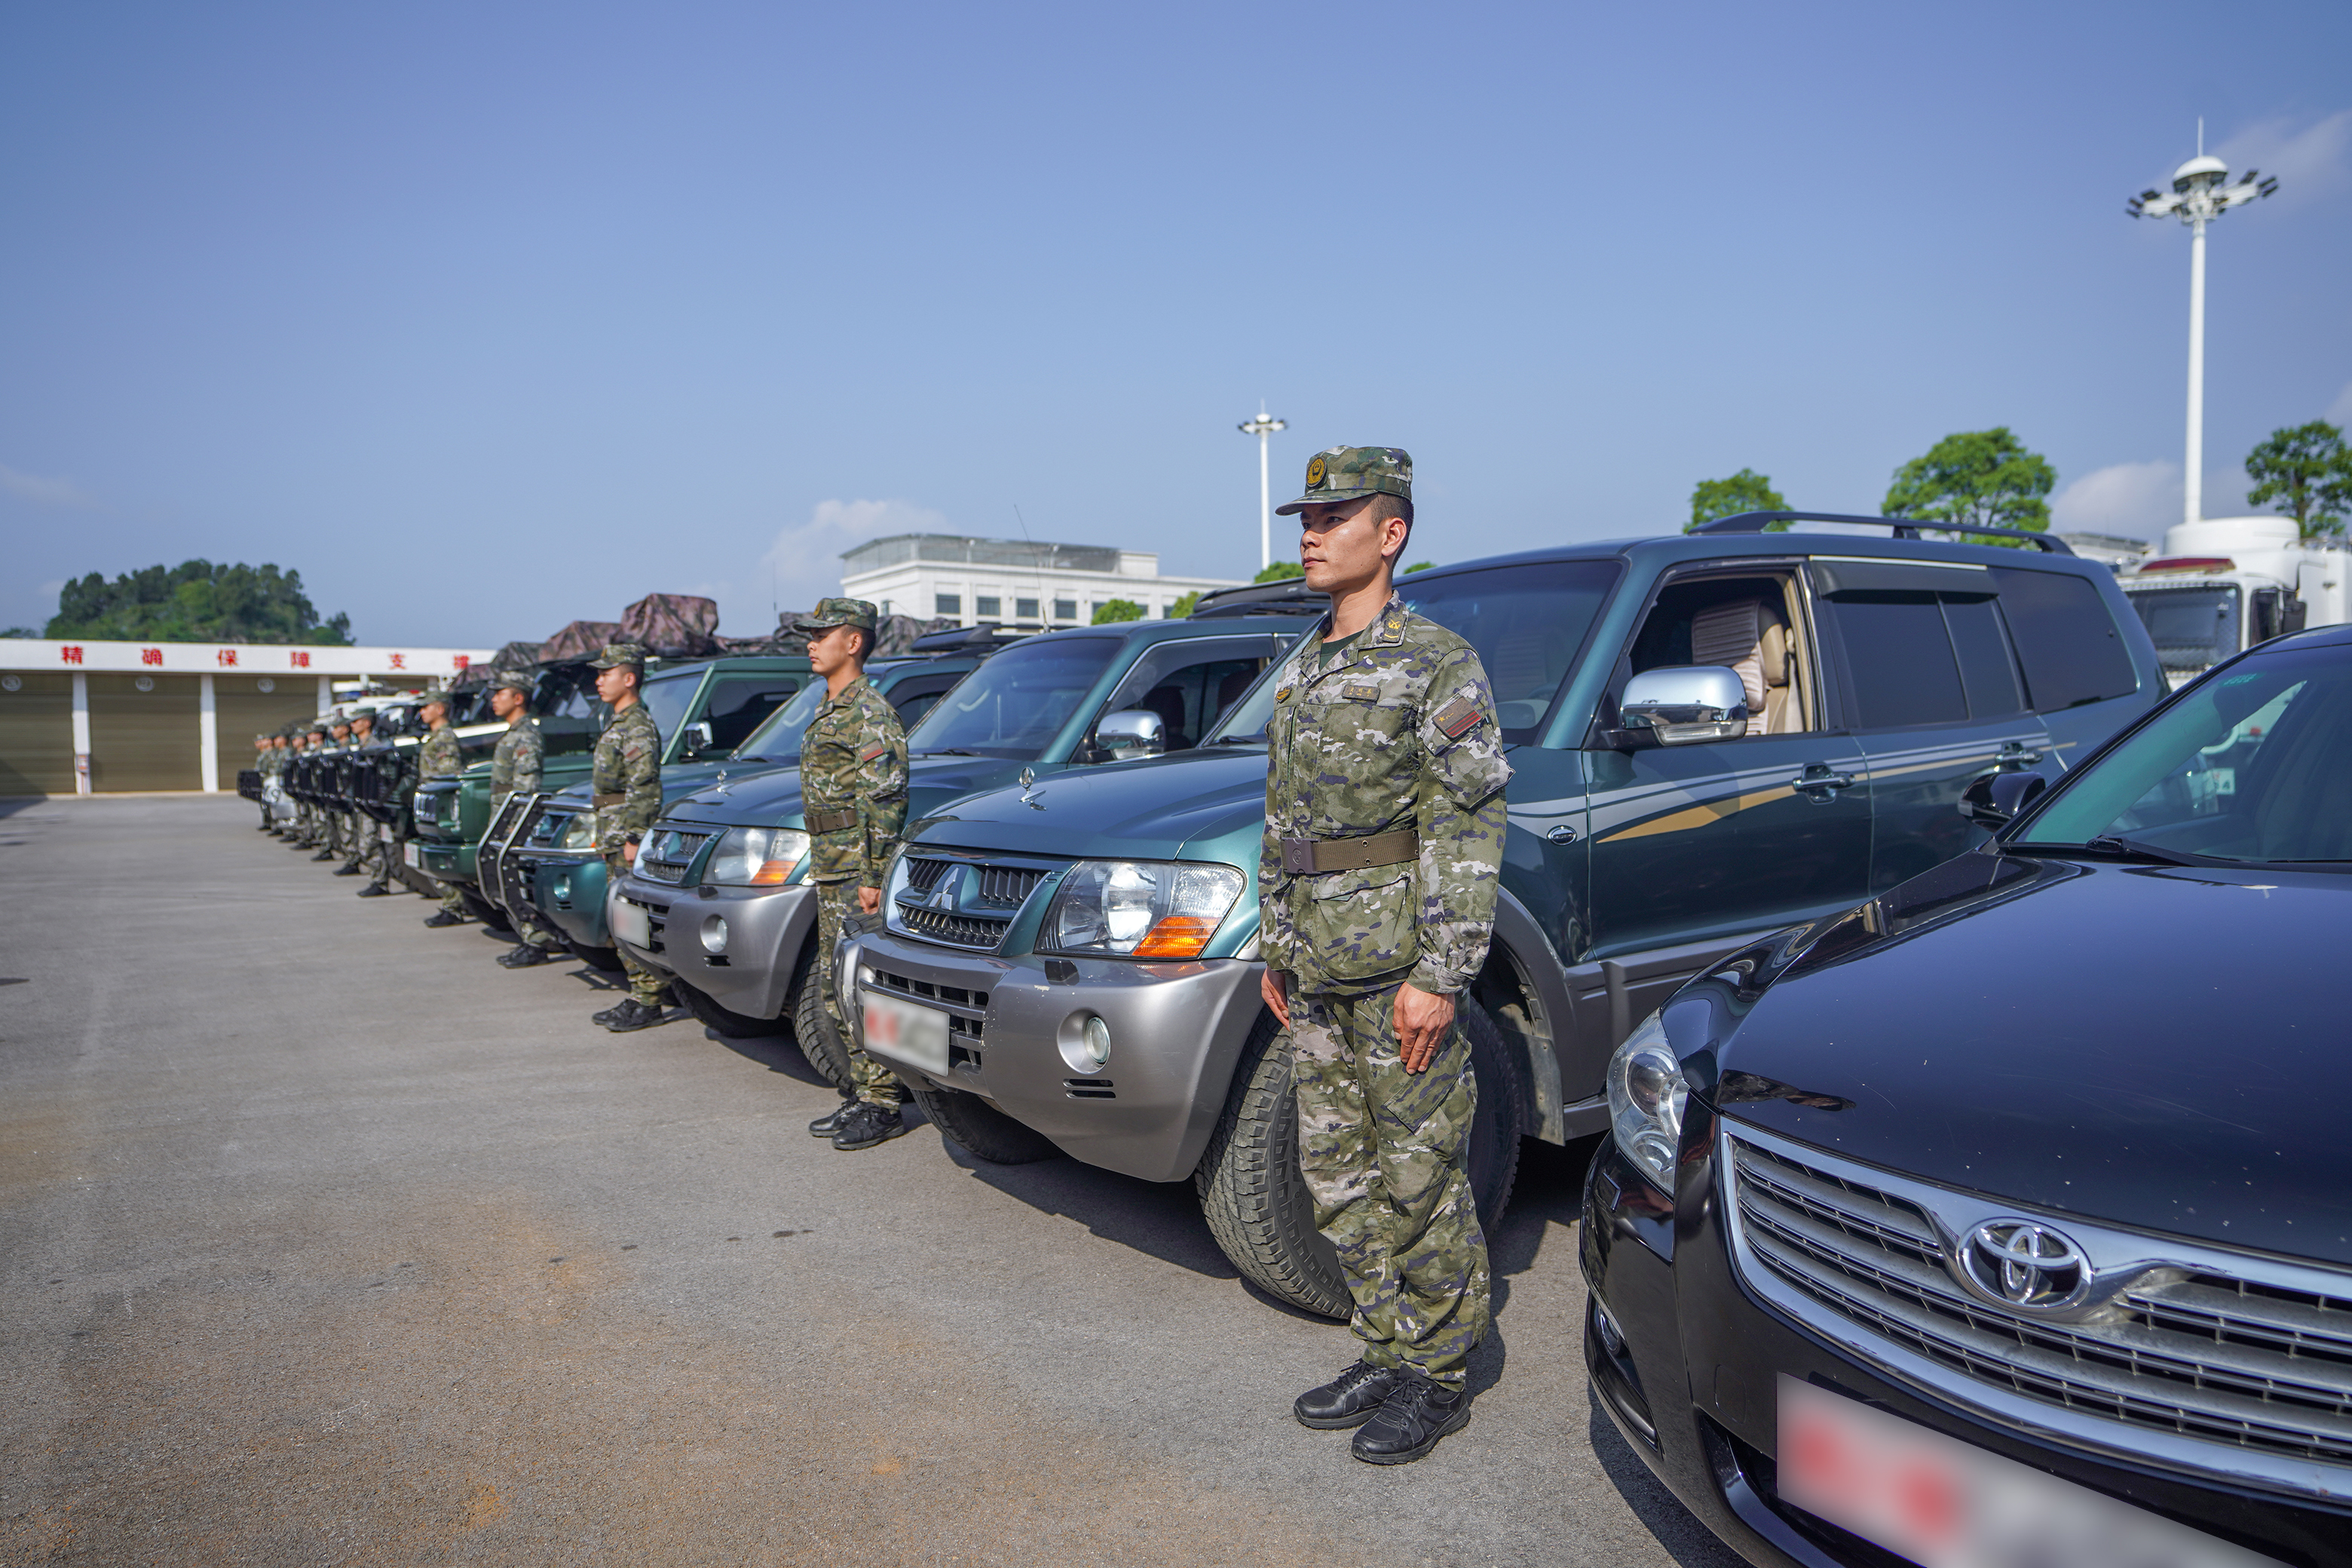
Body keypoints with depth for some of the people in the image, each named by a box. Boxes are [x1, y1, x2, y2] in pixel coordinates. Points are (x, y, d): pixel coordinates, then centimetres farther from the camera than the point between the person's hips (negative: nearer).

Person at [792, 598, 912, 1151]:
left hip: (858, 871, -10)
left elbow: (885, 801, -19)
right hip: (830, 870, 10)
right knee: (835, 987, 13)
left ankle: (884, 1105, 0)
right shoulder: (829, 711, 18)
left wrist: (872, 877, -22)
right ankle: (864, 1093, 21)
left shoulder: (870, 713, -13)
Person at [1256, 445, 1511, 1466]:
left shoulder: (1437, 664, -9)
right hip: (1318, 970, 8)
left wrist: (1439, 975, -19)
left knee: (1420, 1178, 3)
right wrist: (1276, 948, 17)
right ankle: (1387, 1354, 29)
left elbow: (1472, 826, -15)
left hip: (1398, 966, -8)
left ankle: (1438, 1378, 18)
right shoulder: (1299, 671, 15)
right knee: (1339, 1175, 14)